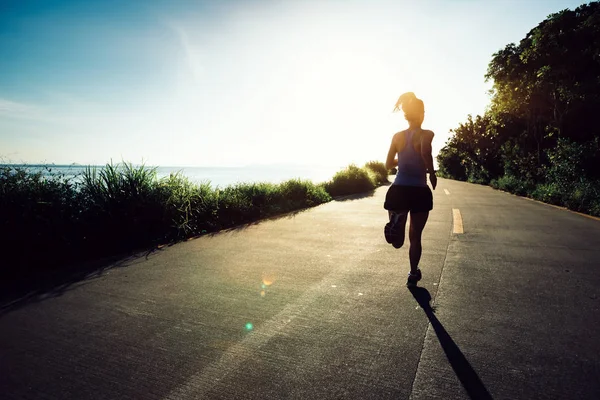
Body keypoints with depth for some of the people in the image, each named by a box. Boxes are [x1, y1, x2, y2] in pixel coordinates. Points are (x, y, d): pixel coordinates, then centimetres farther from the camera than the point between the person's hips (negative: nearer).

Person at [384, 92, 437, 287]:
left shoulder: (397, 136, 6)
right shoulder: (426, 134, -7)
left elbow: (388, 164, 11)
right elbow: (425, 152, -29)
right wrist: (432, 173, -13)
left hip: (398, 190, 3)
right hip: (419, 192, -2)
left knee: (397, 241, 8)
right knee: (415, 236, 15)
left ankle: (395, 222, -27)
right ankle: (413, 274, 24)